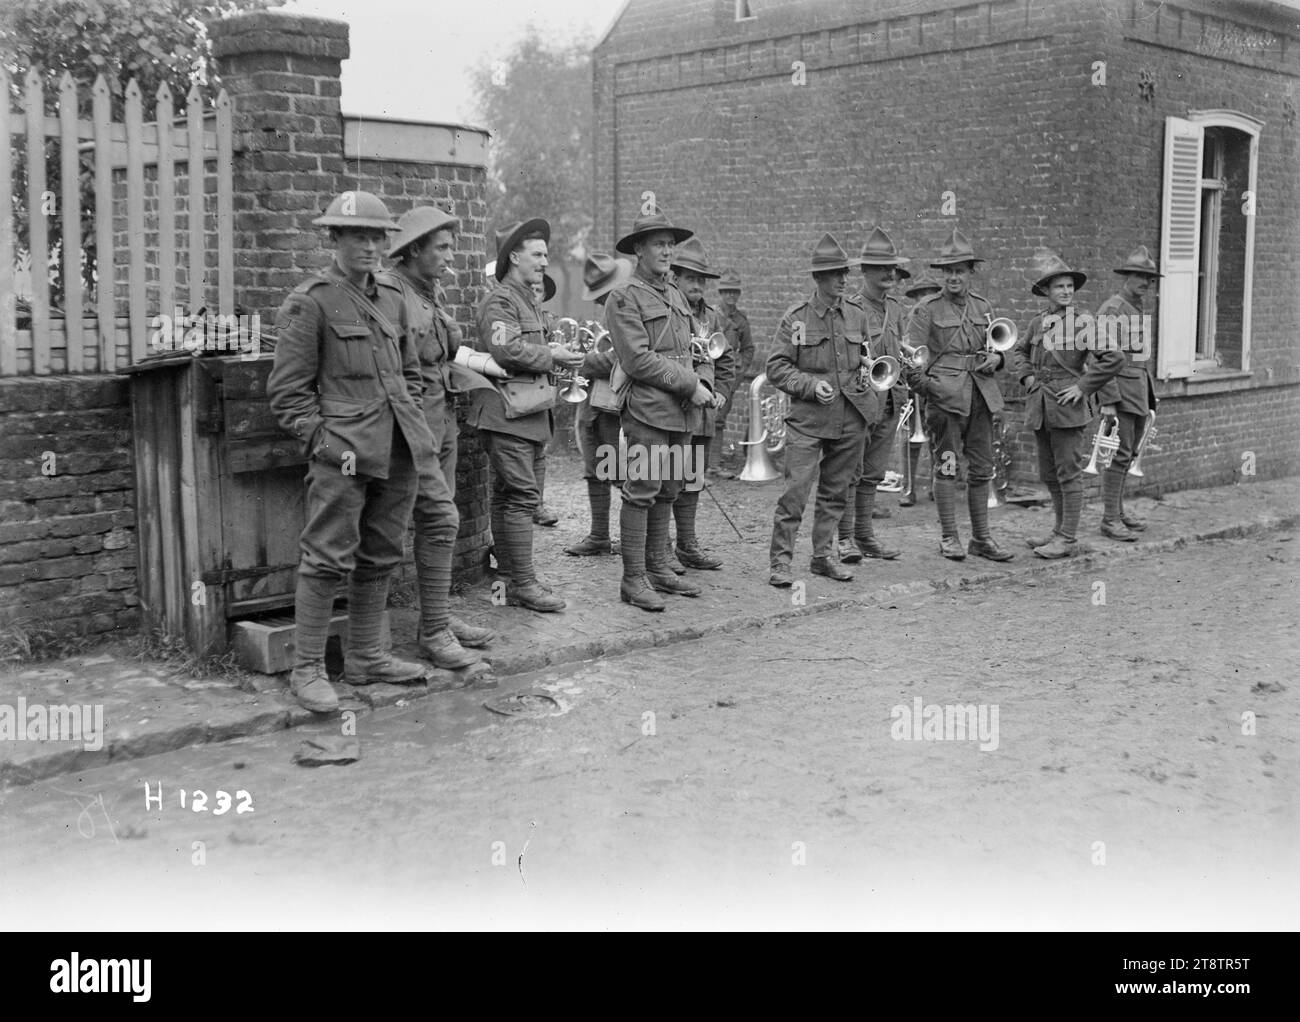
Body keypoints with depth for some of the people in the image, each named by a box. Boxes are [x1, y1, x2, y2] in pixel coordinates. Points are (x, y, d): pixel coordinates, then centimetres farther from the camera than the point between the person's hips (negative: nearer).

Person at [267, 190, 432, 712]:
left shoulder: (391, 295, 14)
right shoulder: (309, 302, -6)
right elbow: (288, 390, -7)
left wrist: (409, 422, 13)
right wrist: (324, 442, -13)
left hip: (398, 451, 7)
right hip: (344, 454, -7)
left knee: (380, 556, 13)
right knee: (328, 558, -6)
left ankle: (365, 657, 24)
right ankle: (307, 670, 2)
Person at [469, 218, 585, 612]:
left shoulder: (526, 300, 22)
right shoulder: (499, 301, -10)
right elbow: (506, 350, -23)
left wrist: (557, 358, 12)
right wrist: (551, 356, -12)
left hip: (531, 414, 10)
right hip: (507, 413, -10)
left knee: (509, 498, 12)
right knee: (521, 497, -9)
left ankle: (513, 581, 15)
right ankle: (523, 584, -6)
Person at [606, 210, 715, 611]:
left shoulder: (676, 297, 19)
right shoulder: (624, 298, -7)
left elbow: (696, 349, 23)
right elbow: (638, 359, -15)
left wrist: (704, 382, 3)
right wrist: (689, 385, -14)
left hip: (683, 412, 8)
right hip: (647, 409, -8)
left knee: (667, 492, 12)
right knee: (641, 492, -5)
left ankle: (656, 568, 22)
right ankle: (633, 580, 0)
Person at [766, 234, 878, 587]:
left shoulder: (857, 313, 8)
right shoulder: (796, 317, -4)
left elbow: (870, 356, 25)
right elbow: (776, 367, -5)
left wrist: (868, 375, 9)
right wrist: (811, 385, -16)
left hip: (850, 420, 4)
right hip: (807, 419, -4)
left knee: (835, 491, 12)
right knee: (796, 489, -10)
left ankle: (824, 555, 24)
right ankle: (780, 561, -2)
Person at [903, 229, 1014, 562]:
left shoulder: (983, 306, 13)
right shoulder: (927, 309, -1)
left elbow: (997, 345, 26)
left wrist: (996, 357, 4)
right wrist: (920, 381, -22)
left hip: (981, 394, 5)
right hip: (945, 395, -5)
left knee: (982, 468, 7)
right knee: (947, 466, -4)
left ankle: (981, 538, 16)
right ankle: (949, 538, 6)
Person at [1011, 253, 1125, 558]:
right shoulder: (1038, 322, 9)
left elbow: (1114, 358, -12)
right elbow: (1019, 351, 27)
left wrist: (1083, 386, -13)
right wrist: (1027, 376, 10)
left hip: (1067, 406, -6)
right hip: (1039, 407, 6)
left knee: (1069, 473, -2)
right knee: (1048, 474, 14)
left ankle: (1068, 539, 4)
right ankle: (1061, 529, 28)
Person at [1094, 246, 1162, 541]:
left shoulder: (1138, 310, 16)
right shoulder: (1111, 310, -13)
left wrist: (1150, 395, 21)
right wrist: (1108, 401, -23)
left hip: (1139, 392, 9)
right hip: (1119, 392, -9)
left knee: (1128, 454, 11)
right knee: (1120, 454, -10)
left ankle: (1117, 509, 20)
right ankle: (1110, 520, -8)